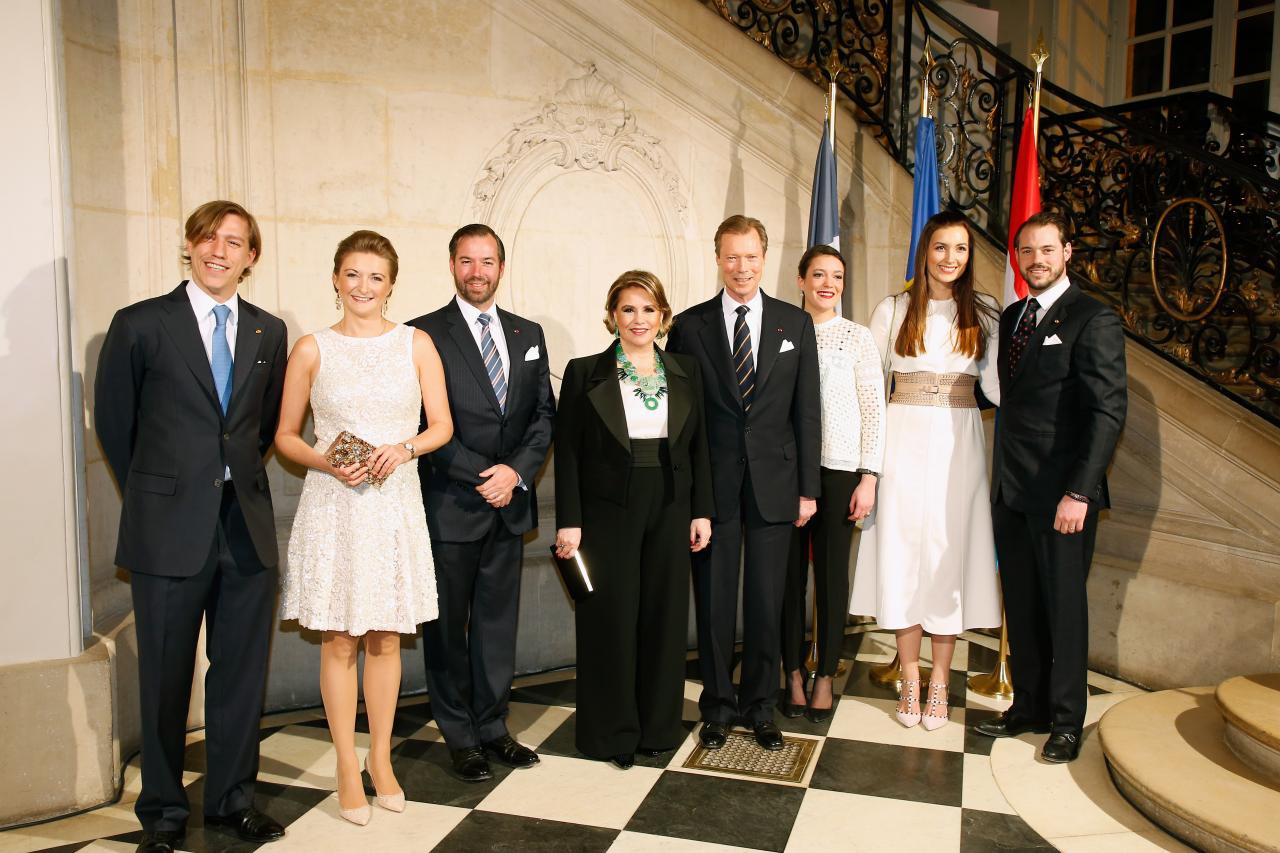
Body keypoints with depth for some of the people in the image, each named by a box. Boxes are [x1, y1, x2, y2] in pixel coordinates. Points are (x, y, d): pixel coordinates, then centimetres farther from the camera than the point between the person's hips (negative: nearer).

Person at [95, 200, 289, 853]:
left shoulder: (269, 332, 8)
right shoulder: (140, 324, -2)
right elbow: (113, 420, 6)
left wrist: (239, 478, 10)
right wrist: (151, 494, 10)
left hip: (247, 525, 3)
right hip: (170, 529, -3)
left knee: (242, 672, 11)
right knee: (165, 676, 9)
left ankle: (232, 798, 28)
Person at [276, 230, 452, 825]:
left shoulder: (416, 344, 4)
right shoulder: (312, 349, 2)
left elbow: (442, 426, 5)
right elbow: (285, 436, 6)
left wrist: (403, 448, -14)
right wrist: (328, 463, -12)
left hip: (395, 503, 1)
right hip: (333, 506, -1)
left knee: (385, 638, 10)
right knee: (339, 640, 6)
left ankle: (381, 758, 27)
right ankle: (347, 769, 20)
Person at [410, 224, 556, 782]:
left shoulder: (528, 335, 11)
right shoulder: (425, 334, -4)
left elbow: (544, 414, 9)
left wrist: (516, 470, -6)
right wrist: (481, 475, -14)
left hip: (509, 503, 4)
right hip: (449, 505, -4)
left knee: (498, 620, 12)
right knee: (447, 626, 7)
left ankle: (492, 726, 27)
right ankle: (460, 736, 22)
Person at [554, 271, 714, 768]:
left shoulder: (686, 372, 7)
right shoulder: (585, 373, -2)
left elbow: (698, 447, 9)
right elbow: (567, 452, -4)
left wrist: (701, 511, 4)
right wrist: (568, 521, -9)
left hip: (669, 511, 3)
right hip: (608, 511, -3)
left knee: (665, 616, 10)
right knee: (610, 619, 4)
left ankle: (659, 725, 27)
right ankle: (611, 731, 21)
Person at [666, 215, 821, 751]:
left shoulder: (796, 324, 6)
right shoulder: (689, 326, 2)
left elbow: (807, 411, 5)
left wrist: (808, 487, 1)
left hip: (773, 482, 1)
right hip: (712, 485, -1)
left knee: (766, 602, 9)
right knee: (713, 602, 8)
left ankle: (761, 708, 27)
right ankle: (718, 707, 26)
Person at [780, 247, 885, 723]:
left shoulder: (857, 337, 2)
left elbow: (874, 410, 1)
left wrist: (869, 478, -5)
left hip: (839, 469, -1)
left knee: (832, 573, 5)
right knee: (790, 572, 7)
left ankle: (825, 676, 20)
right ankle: (794, 674, 21)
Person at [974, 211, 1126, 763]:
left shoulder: (1093, 320, -8)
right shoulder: (1011, 316, 13)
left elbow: (1109, 412, -14)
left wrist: (1079, 492, -19)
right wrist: (1000, 474, 7)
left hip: (1061, 494, -6)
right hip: (1010, 490, 6)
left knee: (1063, 607, 6)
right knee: (1021, 605, 14)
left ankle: (1066, 721, 22)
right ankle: (1028, 707, 28)